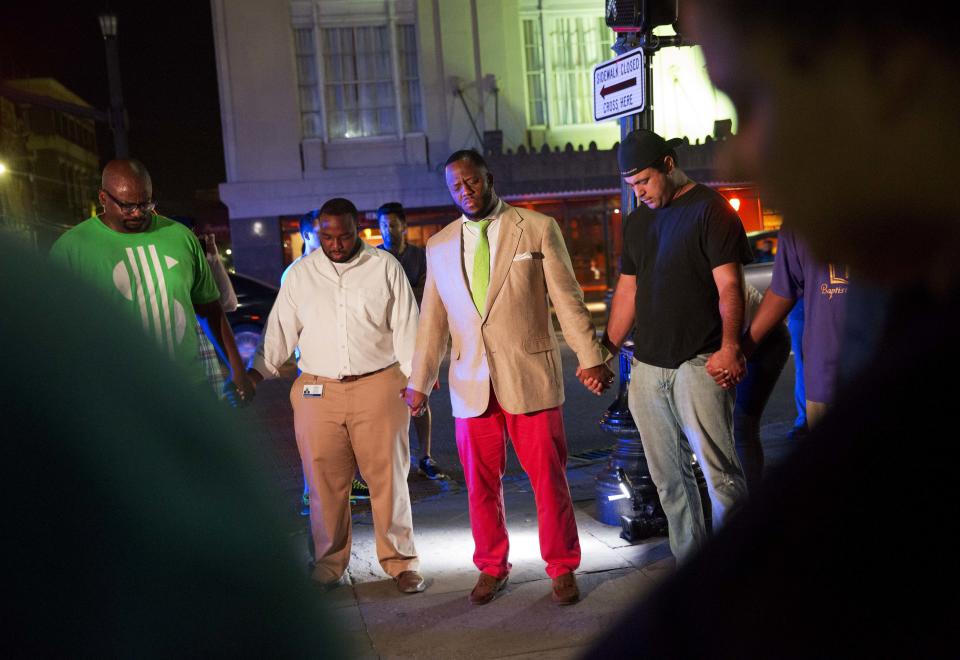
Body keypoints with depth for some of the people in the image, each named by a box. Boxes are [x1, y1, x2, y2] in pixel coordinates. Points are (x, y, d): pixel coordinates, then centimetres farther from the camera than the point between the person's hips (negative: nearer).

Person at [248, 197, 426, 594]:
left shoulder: (385, 267, 4)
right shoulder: (300, 274, 9)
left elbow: (406, 327, 2)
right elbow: (280, 329, 10)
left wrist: (416, 378, -3)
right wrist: (257, 372, 1)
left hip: (378, 386, -2)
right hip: (317, 391, 2)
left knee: (388, 477, 2)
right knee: (325, 482, 5)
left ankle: (400, 562, 15)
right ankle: (329, 565, 20)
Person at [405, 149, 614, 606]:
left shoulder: (538, 229, 2)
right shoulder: (439, 246, 11)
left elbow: (567, 298, 0)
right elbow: (432, 320, 14)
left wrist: (590, 358, -6)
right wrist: (419, 381, 12)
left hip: (530, 376, -3)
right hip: (471, 383, 3)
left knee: (549, 478, 3)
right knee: (480, 484, 9)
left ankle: (562, 568, 20)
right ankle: (491, 568, 26)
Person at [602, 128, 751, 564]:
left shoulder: (710, 209, -2)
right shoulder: (637, 221, 17)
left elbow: (729, 286, -10)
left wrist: (730, 346, -22)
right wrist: (607, 350, 14)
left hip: (698, 363, -6)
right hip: (646, 365, 6)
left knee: (719, 471, -12)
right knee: (669, 479, 9)